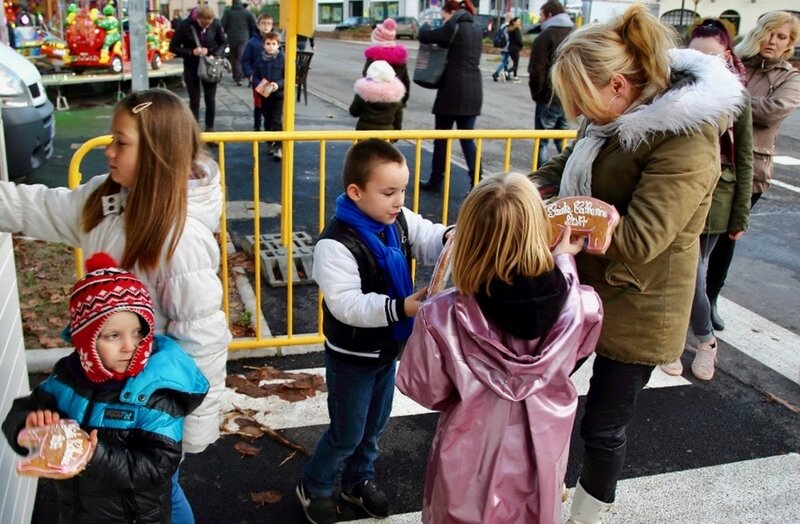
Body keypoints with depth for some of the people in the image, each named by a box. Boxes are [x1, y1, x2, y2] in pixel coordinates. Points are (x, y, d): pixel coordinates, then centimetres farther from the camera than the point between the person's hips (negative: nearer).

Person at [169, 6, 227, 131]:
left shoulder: (216, 24, -14)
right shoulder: (185, 25, -19)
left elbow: (223, 43, 2)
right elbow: (173, 47, -11)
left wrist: (215, 55, -16)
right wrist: (191, 52, -25)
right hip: (191, 67, -1)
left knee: (210, 99, 5)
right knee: (194, 101, 2)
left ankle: (210, 129, 22)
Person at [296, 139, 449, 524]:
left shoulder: (401, 221, -7)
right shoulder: (336, 244, -29)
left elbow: (431, 242, -2)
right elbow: (345, 304, -33)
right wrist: (400, 308, -41)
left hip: (389, 348, 7)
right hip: (352, 357, -7)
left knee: (375, 424, 23)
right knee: (347, 433, 9)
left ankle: (359, 480, 47)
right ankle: (313, 487, 35)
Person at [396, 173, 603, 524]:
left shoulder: (443, 318, -29)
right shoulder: (579, 307, -23)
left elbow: (425, 390, -13)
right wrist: (564, 258, 7)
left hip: (470, 468, -2)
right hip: (540, 461, 2)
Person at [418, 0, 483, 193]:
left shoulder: (453, 27, -10)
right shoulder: (476, 29, 14)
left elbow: (424, 36, -7)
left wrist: (425, 25, 14)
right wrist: (440, 38, 16)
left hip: (454, 91, -7)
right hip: (473, 92, 7)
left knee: (442, 137, 6)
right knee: (467, 138, 10)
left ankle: (435, 181, 15)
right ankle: (476, 183, 5)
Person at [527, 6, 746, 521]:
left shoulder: (686, 141, -26)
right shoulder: (613, 118, -2)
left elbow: (637, 239, -30)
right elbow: (563, 168, 10)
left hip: (634, 311, -8)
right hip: (582, 289, 8)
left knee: (603, 428, 10)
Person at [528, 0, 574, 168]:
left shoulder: (545, 36, -8)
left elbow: (537, 70, -13)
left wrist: (536, 93, 0)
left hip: (549, 97, -6)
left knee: (542, 141, 1)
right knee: (563, 140, 16)